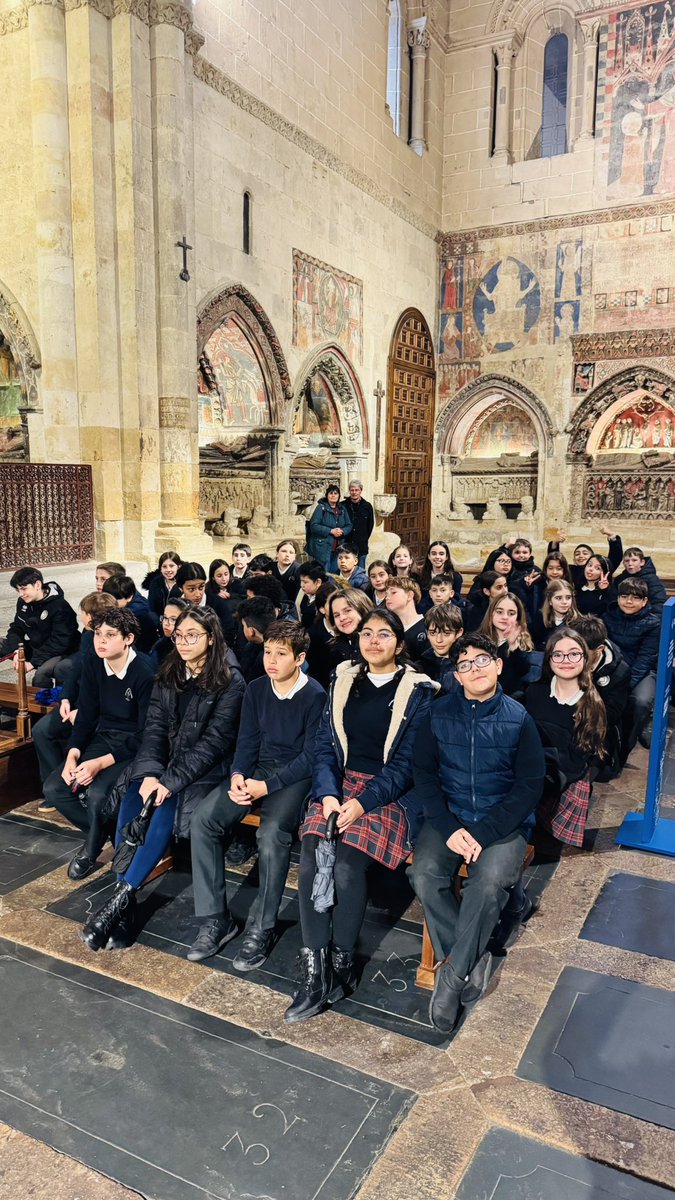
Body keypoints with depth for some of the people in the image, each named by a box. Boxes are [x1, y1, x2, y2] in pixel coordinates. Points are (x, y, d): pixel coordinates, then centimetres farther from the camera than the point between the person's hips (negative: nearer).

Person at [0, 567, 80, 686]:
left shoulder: (60, 607, -21)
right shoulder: (23, 602, 0)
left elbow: (59, 642, -23)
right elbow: (16, 628, 3)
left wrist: (33, 662, -27)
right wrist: (17, 651, -17)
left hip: (57, 652, -7)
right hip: (33, 647, 7)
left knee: (41, 673, -36)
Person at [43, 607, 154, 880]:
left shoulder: (145, 672, -22)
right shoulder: (93, 664, -2)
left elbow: (147, 733, -19)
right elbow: (86, 716, 5)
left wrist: (102, 763, -26)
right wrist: (72, 755, -12)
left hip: (135, 747, -7)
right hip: (103, 737, 7)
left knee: (97, 793, -29)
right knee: (53, 788, -10)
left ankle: (93, 848, 4)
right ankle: (103, 832, 12)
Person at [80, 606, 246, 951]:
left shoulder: (230, 682, -8)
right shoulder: (168, 676, 10)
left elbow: (215, 740, -15)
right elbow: (154, 728, 2)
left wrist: (171, 780, -22)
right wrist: (149, 773, -15)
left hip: (205, 769, -5)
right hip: (162, 763, 5)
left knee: (164, 810, -30)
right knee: (130, 805, -23)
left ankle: (120, 897, -20)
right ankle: (125, 909, -20)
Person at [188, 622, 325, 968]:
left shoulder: (316, 696, -11)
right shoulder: (256, 689, 5)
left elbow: (311, 757, -12)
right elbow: (247, 742, 8)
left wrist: (266, 786, -21)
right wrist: (238, 776, -13)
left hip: (296, 777, -5)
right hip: (258, 770, 6)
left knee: (272, 833, -33)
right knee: (203, 819, -18)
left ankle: (261, 929, -14)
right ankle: (215, 919, -8)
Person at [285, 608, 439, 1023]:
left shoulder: (418, 691, -1)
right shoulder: (344, 682, 12)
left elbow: (407, 763, -7)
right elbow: (325, 747, 8)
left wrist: (363, 803, -18)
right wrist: (328, 794, -11)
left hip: (388, 793, -3)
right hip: (340, 785, 4)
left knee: (348, 863, -27)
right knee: (311, 858, -24)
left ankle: (342, 966, -6)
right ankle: (315, 973, -15)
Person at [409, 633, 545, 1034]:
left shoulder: (519, 719, -3)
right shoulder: (439, 714, 2)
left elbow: (530, 785, -6)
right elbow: (424, 773, 1)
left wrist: (484, 833, -16)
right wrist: (449, 828, -13)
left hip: (504, 821, -2)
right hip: (449, 816, 2)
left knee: (490, 882, -29)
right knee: (425, 877, -24)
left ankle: (453, 973, -11)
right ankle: (474, 961, -5)